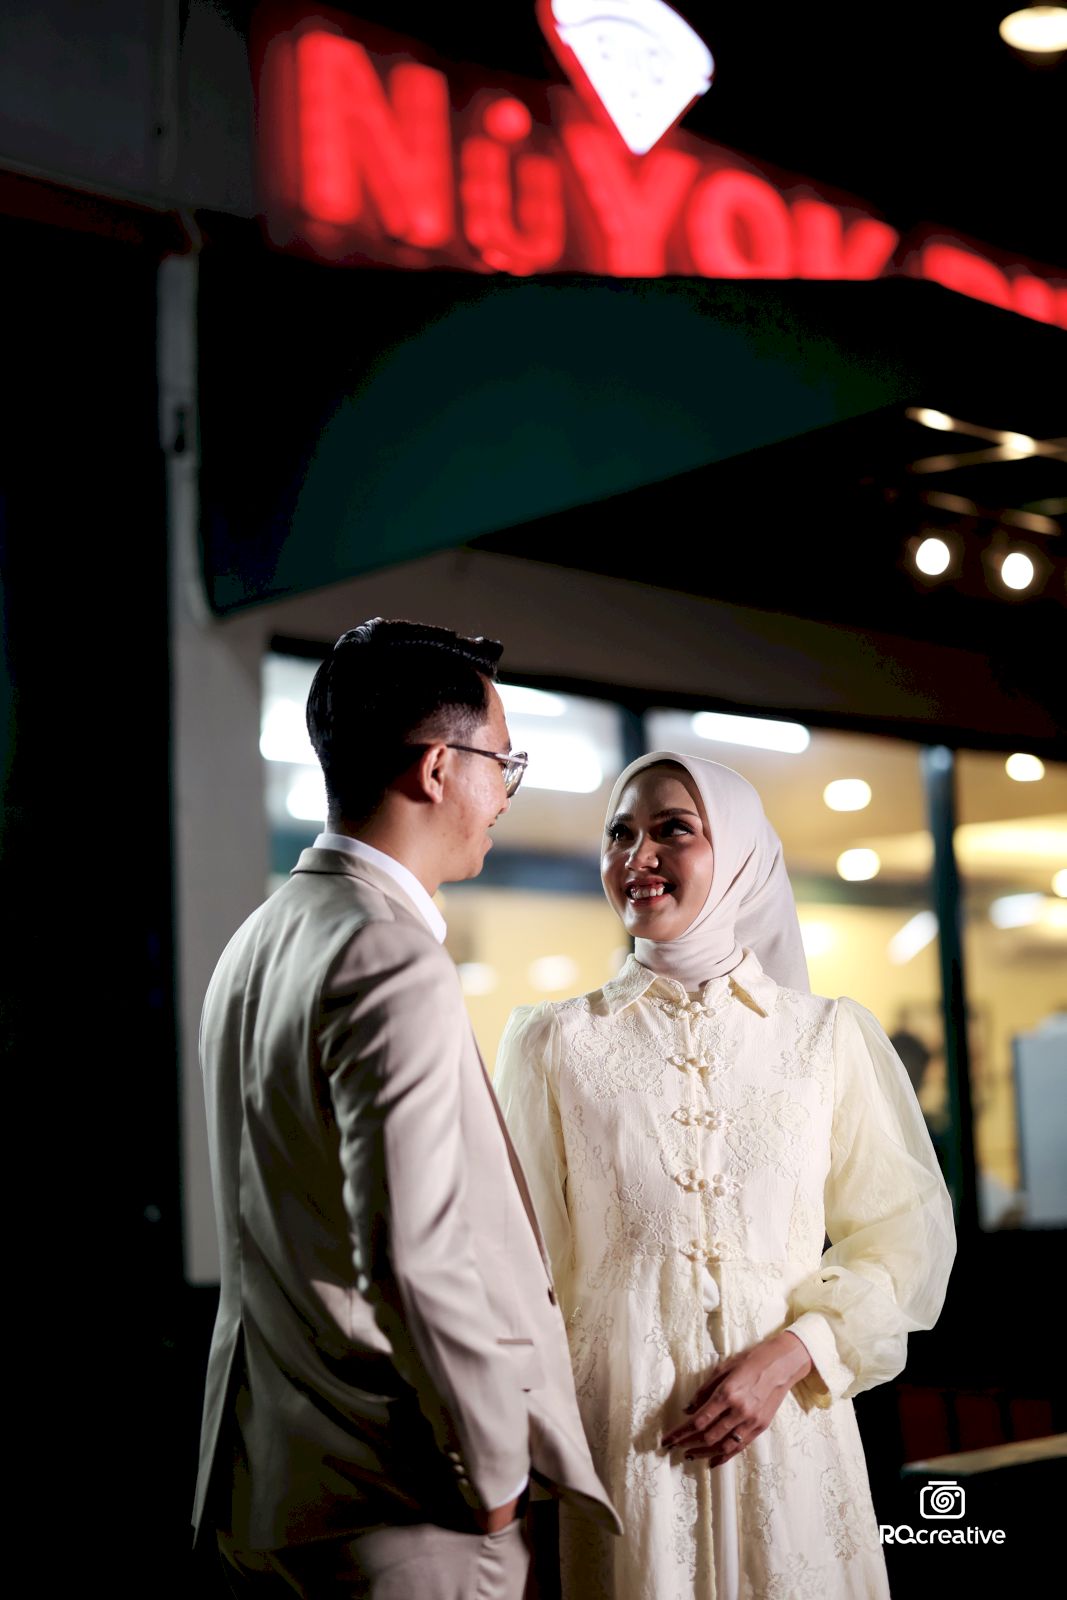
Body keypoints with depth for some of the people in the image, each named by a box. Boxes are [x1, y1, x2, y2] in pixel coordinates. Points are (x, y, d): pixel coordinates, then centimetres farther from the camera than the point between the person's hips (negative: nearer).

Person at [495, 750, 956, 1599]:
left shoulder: (829, 1036, 3)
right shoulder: (555, 1042, 3)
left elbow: (905, 1231, 4)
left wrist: (788, 1355, -9)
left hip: (787, 1425, 1)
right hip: (619, 1426, 0)